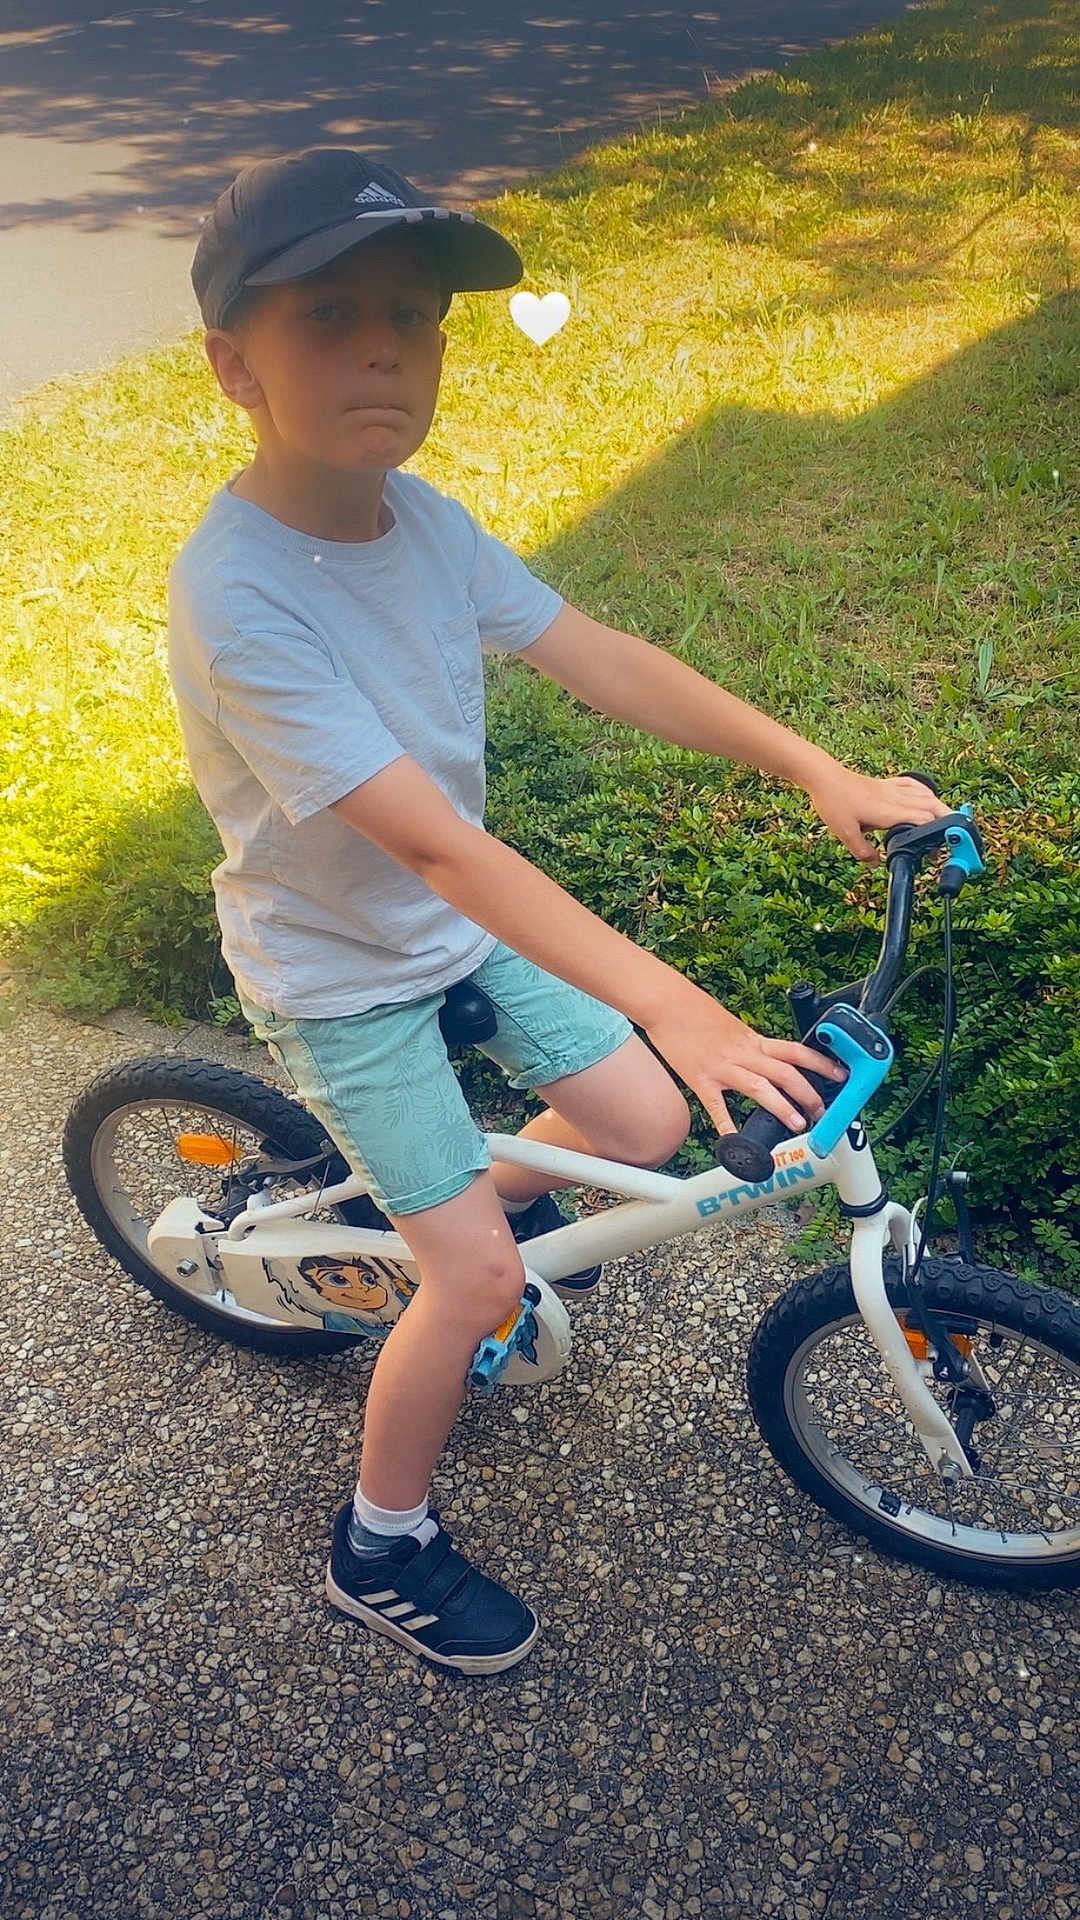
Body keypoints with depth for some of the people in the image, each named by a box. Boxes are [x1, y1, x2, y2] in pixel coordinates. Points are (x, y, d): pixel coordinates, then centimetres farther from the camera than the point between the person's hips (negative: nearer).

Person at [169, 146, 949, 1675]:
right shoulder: (236, 597, -30)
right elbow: (438, 847, -35)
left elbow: (603, 659, -6)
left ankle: (490, 1190, 39)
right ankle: (380, 1549, 25)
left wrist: (817, 768, -12)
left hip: (466, 921, 7)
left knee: (646, 1126, 6)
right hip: (339, 972, -6)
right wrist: (673, 1007, -37)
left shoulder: (418, 517, -7)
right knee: (480, 1277, -2)